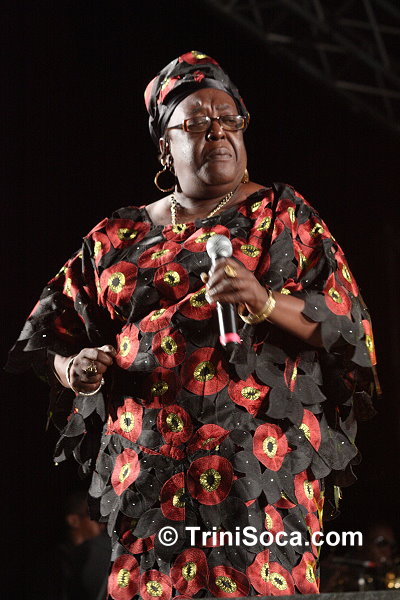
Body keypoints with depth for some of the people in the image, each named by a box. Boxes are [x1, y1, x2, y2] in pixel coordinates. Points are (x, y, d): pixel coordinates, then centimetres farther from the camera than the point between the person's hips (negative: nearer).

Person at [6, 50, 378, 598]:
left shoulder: (283, 215, 10)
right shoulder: (120, 238, 18)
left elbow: (344, 324, 1)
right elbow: (52, 338, 21)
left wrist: (266, 303, -17)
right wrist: (76, 370, -1)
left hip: (264, 460, -2)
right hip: (148, 466, 3)